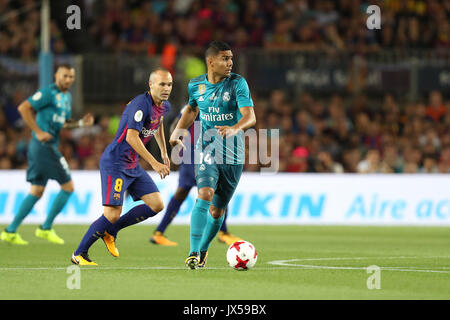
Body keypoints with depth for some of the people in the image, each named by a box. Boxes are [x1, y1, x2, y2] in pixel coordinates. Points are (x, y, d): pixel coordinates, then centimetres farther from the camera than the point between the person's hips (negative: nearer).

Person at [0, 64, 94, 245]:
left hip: (49, 146, 10)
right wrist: (38, 132, -19)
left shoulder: (67, 96, 18)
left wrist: (82, 123, 9)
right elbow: (23, 108, -18)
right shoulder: (49, 93, -11)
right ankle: (46, 228, 2)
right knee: (68, 186, -5)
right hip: (44, 145, -10)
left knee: (37, 191, 10)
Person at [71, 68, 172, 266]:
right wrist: (154, 163, -29)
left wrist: (164, 152, 31)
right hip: (115, 164, -9)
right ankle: (79, 254, 3)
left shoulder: (164, 106, 8)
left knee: (157, 205, 1)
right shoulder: (141, 104, -21)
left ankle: (110, 232, 12)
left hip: (133, 167, 9)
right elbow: (131, 137, -29)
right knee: (112, 214, -13)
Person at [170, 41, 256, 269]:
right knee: (204, 195, -23)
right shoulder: (196, 85, 1)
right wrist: (179, 129, 9)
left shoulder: (237, 84, -9)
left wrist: (234, 129, -40)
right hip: (206, 150, 1)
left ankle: (203, 249, 33)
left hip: (232, 155, -1)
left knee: (217, 211, 6)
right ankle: (194, 253, -24)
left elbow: (250, 117, -20)